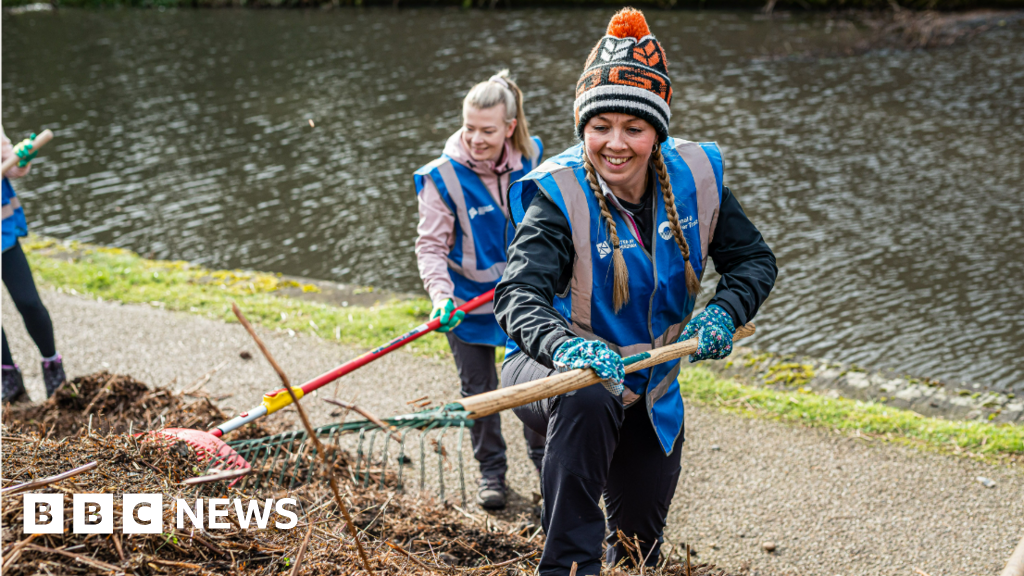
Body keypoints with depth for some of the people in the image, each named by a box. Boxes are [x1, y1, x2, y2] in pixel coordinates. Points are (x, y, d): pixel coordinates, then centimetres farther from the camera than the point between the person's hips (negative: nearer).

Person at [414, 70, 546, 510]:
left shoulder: (530, 159, -8)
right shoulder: (442, 177, -20)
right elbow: (431, 246, -18)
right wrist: (441, 295, -31)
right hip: (469, 300, -2)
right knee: (479, 390, 10)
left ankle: (544, 457, 36)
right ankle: (491, 471, 29)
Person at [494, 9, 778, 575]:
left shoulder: (693, 177, -13)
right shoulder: (560, 195, -26)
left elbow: (754, 259, -2)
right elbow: (518, 294, -38)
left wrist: (724, 312, -22)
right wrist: (564, 346, -58)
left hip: (651, 394, 5)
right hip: (554, 372, -4)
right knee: (587, 400, -43)